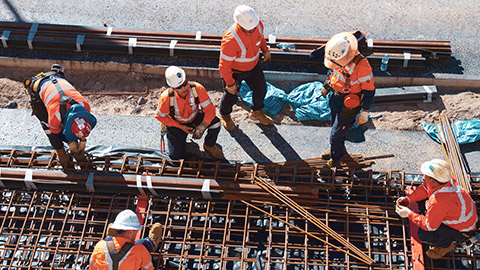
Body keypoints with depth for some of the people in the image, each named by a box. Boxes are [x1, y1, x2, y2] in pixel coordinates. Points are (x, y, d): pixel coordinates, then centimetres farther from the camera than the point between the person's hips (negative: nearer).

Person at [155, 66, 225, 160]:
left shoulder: (198, 89, -30)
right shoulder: (166, 97, -31)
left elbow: (210, 110, -25)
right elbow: (160, 116, -14)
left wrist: (201, 127, -40)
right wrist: (180, 127, -19)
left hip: (195, 117, 1)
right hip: (176, 123, -1)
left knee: (215, 123, -28)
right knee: (177, 157, -5)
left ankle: (209, 146, 4)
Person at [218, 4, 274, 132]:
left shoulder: (258, 24, -23)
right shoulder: (231, 39, -42)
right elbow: (224, 65, -30)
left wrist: (265, 50, 19)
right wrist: (230, 84, -20)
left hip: (253, 65, 6)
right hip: (234, 71, -6)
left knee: (260, 89, 21)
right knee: (231, 95, 18)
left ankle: (256, 112, 53)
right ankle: (224, 115, 52)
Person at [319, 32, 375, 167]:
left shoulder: (362, 67, -35)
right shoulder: (338, 59, -15)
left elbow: (369, 90, -22)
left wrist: (365, 112, -16)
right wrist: (326, 87, 21)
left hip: (349, 104, -7)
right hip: (336, 97, 7)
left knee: (336, 133, 3)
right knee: (336, 125, 27)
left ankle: (335, 159, 30)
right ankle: (339, 149, 54)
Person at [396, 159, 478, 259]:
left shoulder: (439, 201, -39)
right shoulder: (447, 179, -15)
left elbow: (429, 226, -26)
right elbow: (425, 188, 5)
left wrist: (409, 214, -17)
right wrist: (408, 198, -5)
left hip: (463, 231, -9)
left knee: (423, 234, -23)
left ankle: (446, 245, 7)